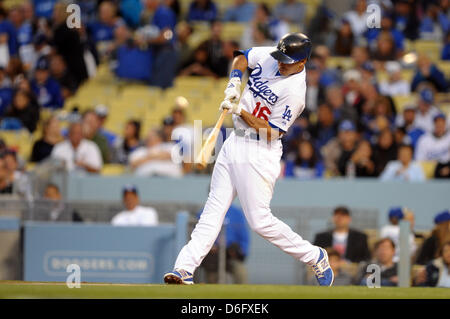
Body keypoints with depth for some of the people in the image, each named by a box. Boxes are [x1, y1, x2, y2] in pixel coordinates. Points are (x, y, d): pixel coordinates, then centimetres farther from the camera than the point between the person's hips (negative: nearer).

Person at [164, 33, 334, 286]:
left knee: (260, 221, -7)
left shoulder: (295, 91, -21)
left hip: (260, 152, -8)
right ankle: (185, 269, -3)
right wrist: (234, 83, 2)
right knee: (214, 209, 2)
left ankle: (315, 257, 10)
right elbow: (243, 57, 20)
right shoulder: (268, 56, 0)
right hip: (234, 142, 8)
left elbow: (271, 132, -20)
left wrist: (240, 110, -18)